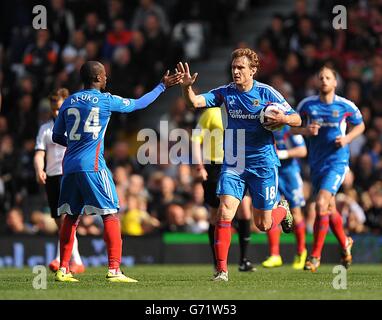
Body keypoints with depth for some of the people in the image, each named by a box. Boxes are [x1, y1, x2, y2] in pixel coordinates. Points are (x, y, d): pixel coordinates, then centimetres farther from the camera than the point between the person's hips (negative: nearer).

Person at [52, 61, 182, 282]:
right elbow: (138, 104, 12)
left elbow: (57, 136, 17)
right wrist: (162, 86, 24)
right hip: (92, 166, -6)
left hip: (70, 165, 6)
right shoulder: (106, 100, -1)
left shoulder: (69, 102, 12)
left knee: (71, 217, 13)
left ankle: (63, 270, 11)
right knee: (111, 215, -3)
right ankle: (114, 270, -11)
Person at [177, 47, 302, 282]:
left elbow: (297, 120, -2)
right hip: (233, 164, 2)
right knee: (225, 213, -16)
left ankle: (282, 210, 40)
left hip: (263, 164, -2)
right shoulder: (226, 93, 0)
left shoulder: (266, 93, -6)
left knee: (263, 225, 4)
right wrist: (187, 87, -30)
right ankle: (221, 269, -9)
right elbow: (195, 102, -10)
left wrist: (284, 119, -24)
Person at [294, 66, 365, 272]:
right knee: (329, 208, 14)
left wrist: (347, 138, -7)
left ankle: (315, 255, -12)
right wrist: (305, 130, -11)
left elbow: (360, 125, 11)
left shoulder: (345, 106, -4)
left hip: (337, 160, -4)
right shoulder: (307, 105, 1)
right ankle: (345, 244, 40)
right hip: (316, 162, 4)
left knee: (321, 204, -19)